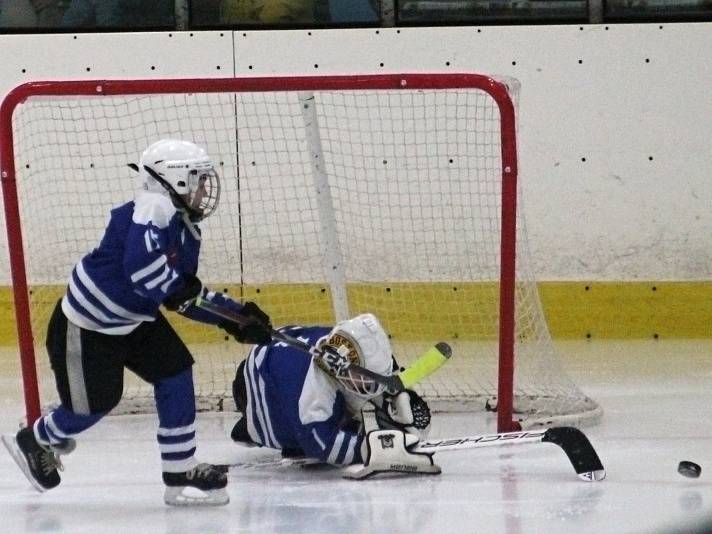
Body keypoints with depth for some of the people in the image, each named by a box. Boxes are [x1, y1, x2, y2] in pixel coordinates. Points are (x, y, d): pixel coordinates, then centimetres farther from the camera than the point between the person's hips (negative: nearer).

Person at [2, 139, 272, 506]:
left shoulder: (186, 231, 4)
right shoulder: (154, 208, -26)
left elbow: (186, 297, 11)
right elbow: (141, 264, -41)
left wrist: (236, 316, 2)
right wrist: (180, 287, -26)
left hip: (134, 320, 9)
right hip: (86, 324, -9)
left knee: (176, 373, -1)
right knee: (95, 403, -2)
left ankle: (180, 474, 4)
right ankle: (35, 441, 29)